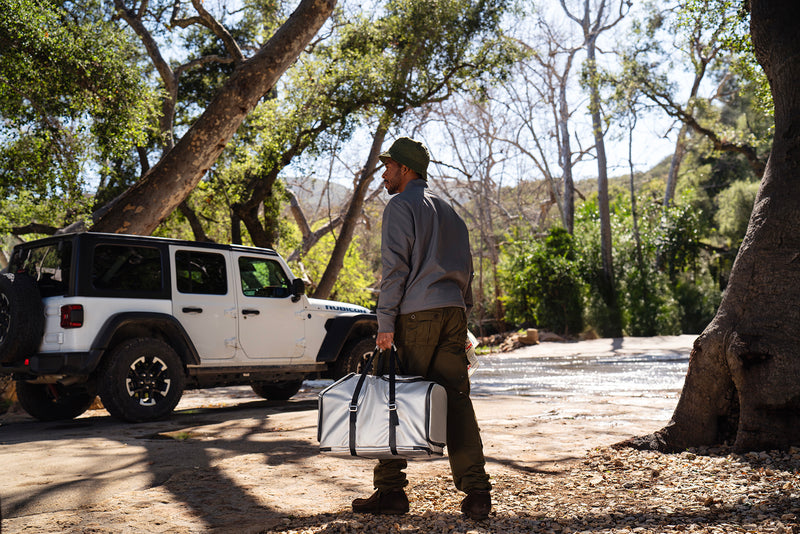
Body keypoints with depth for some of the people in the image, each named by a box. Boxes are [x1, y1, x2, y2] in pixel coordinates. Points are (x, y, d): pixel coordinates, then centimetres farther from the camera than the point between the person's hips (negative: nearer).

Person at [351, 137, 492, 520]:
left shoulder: (401, 206, -1)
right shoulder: (448, 211, 22)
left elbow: (395, 267, -10)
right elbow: (465, 268, 20)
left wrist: (385, 323, -11)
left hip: (417, 315, -7)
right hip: (454, 312, 7)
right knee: (457, 400, 3)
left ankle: (390, 490, 7)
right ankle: (477, 495, -1)